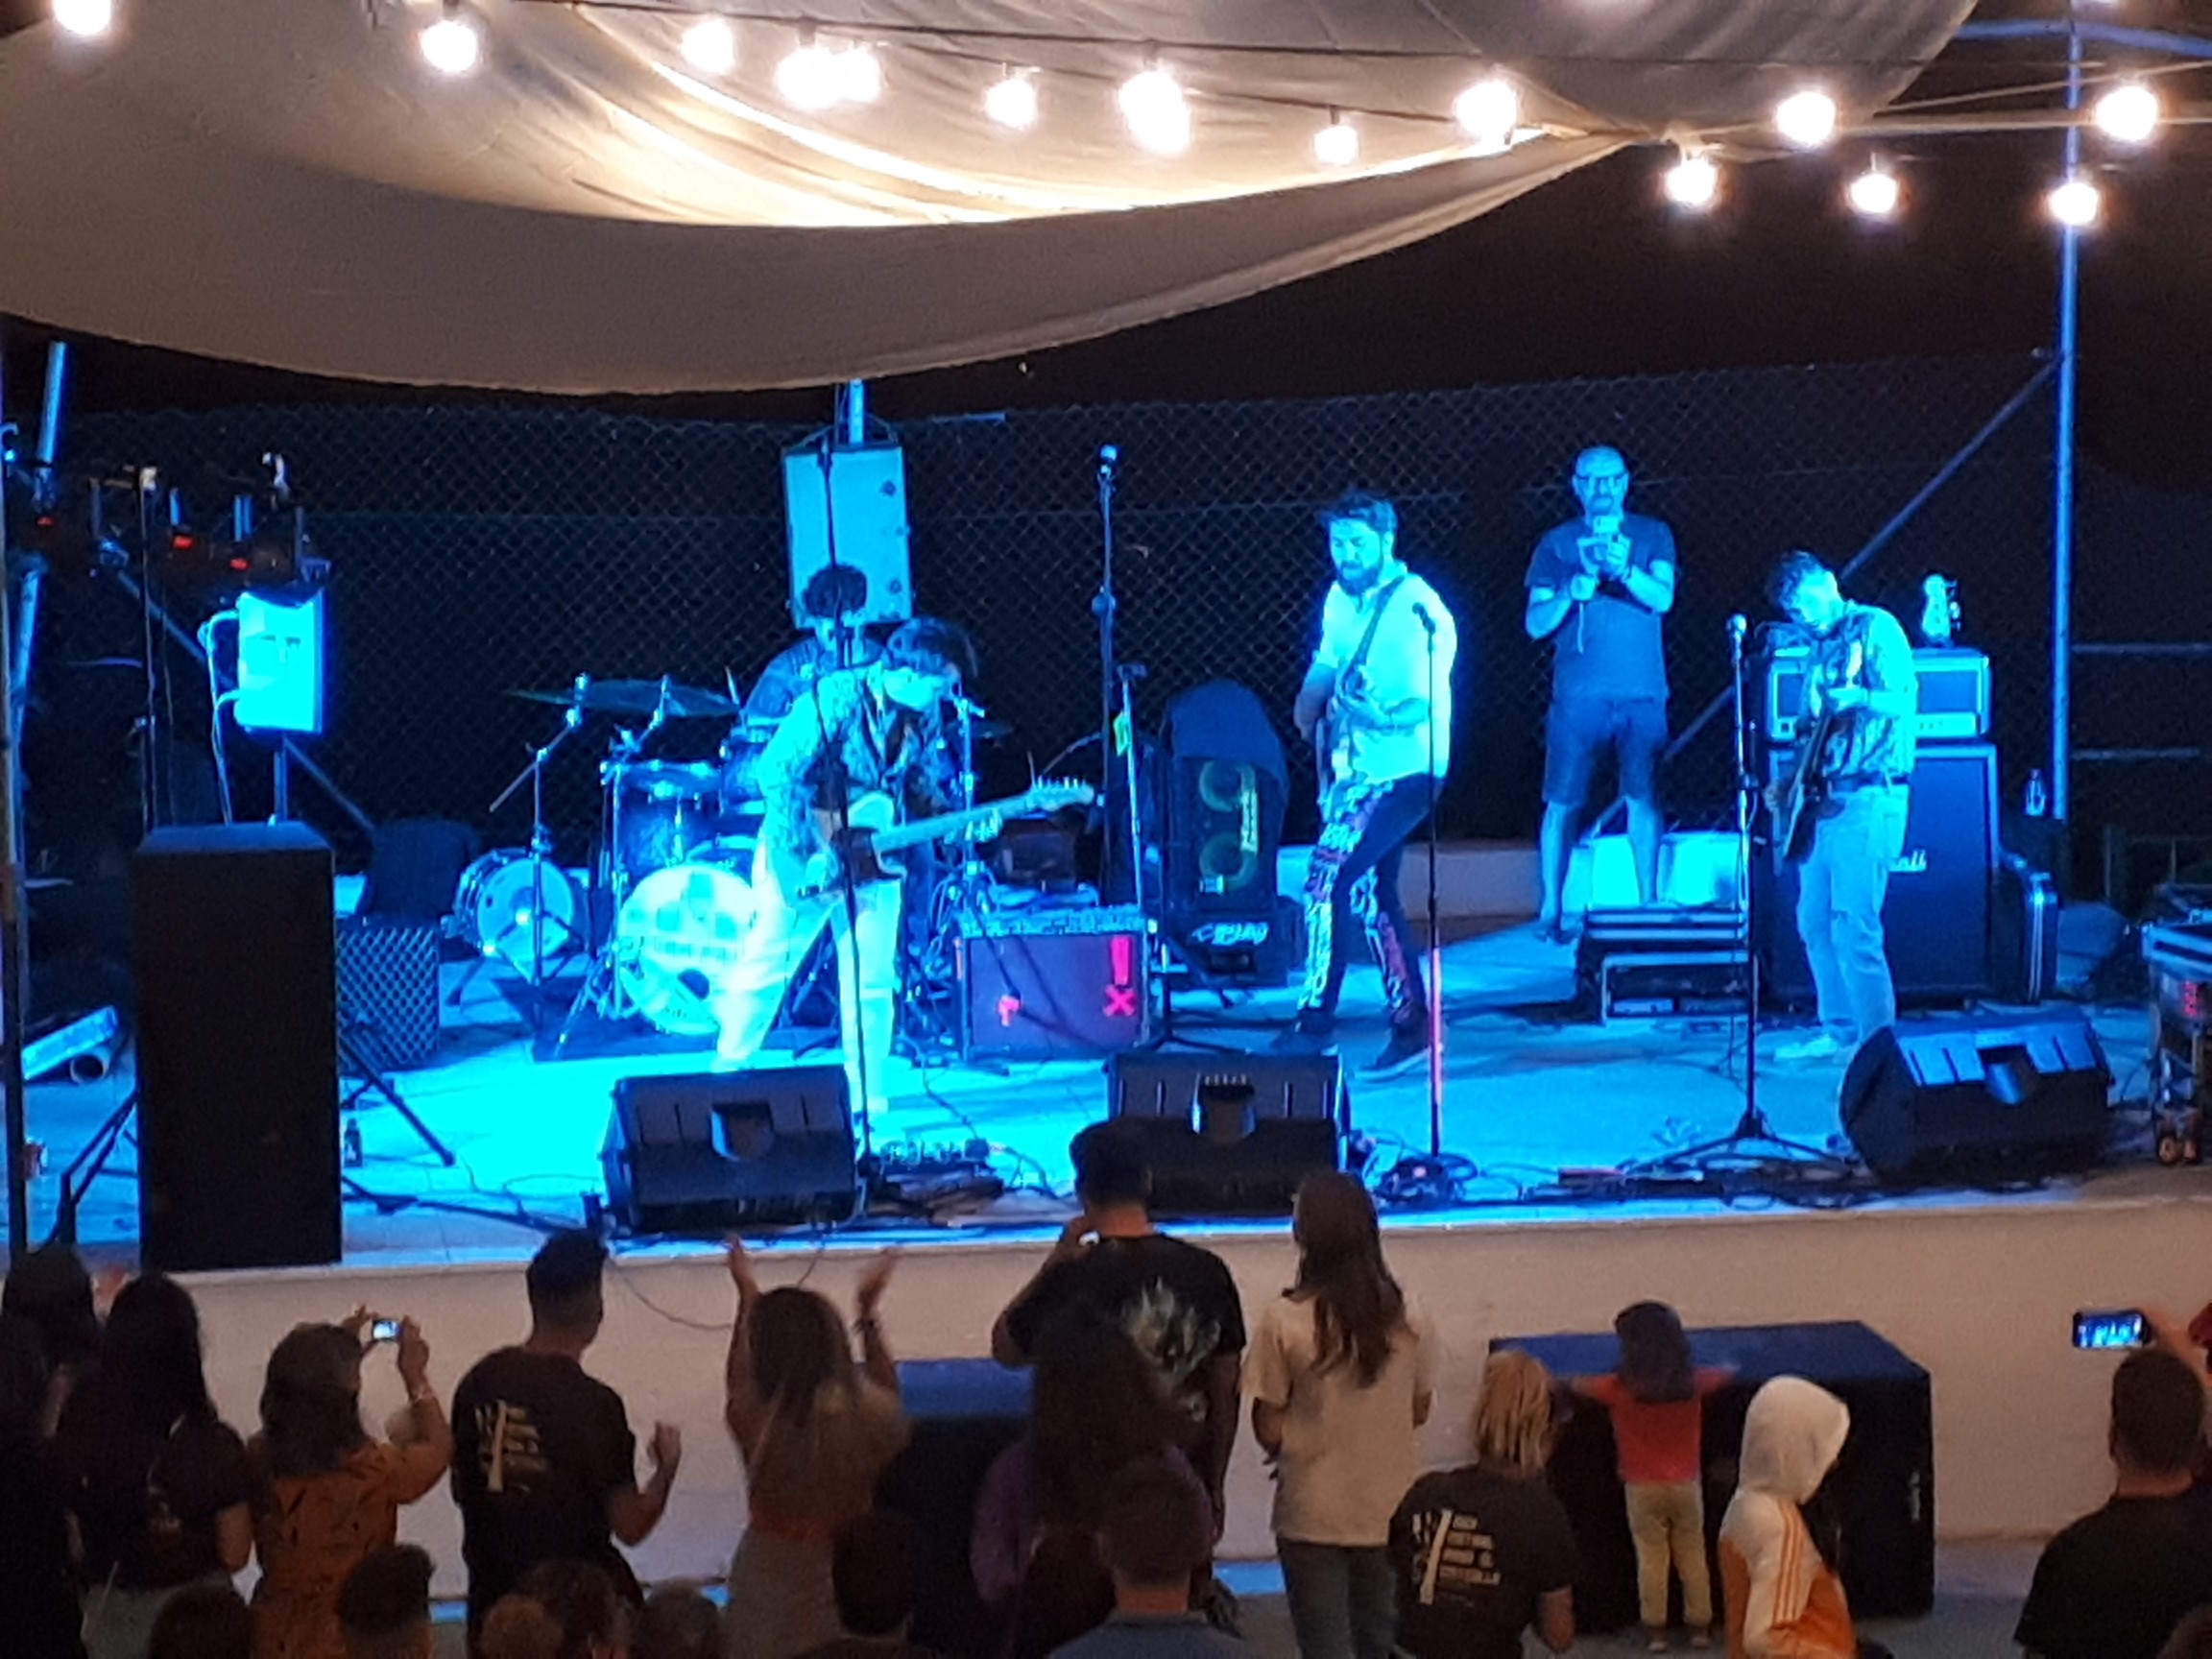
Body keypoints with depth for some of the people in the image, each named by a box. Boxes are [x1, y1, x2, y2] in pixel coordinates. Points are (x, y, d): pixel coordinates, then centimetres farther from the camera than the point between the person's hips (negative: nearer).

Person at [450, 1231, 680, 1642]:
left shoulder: (480, 1381, -4)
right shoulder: (593, 1404, -19)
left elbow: (462, 1489, 8)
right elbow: (630, 1527, -14)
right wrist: (667, 1468, 1)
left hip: (494, 1593, 5)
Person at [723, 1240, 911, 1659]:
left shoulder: (753, 1417, -17)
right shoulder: (864, 1413, -18)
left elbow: (737, 1379, 8)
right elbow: (890, 1400, 8)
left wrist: (748, 1299, 21)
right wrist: (868, 1311, 15)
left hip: (770, 1574, 0)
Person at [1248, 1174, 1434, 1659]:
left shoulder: (1285, 1320, -16)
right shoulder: (1408, 1319, -6)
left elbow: (1268, 1428, -10)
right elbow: (1418, 1412, 6)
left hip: (1312, 1514, -3)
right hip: (1390, 1511, 3)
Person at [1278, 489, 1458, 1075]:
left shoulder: (1417, 608, -15)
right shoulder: (1340, 598, 10)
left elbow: (1430, 706, -19)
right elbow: (1325, 667, 24)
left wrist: (1384, 718, -35)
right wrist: (1310, 711, 9)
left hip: (1403, 773, -9)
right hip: (1355, 773, 9)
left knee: (1327, 882, -16)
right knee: (1370, 895, 10)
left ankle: (1314, 1022, -11)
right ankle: (1410, 1023, 18)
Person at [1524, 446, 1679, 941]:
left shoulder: (1652, 536, 11)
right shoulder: (1557, 543, 10)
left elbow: (1663, 598, -4)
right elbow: (1535, 623, 4)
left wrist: (1624, 570, -23)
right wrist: (1577, 586, -14)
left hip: (1641, 693, 1)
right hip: (1578, 693, 0)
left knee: (1643, 798, -1)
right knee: (1562, 803, -2)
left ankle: (1649, 904, 7)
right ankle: (1550, 909, 3)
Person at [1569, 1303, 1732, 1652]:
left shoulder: (1620, 1387, -13)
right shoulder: (1692, 1382, -5)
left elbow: (1577, 1384, 3)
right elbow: (1726, 1372, 15)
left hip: (1643, 1488, -2)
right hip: (1686, 1484, 2)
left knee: (1651, 1560, 5)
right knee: (1693, 1557, 11)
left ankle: (1655, 1629, 8)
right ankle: (1700, 1626, 16)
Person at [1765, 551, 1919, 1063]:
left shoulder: (1874, 628, -6)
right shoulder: (1820, 650, 19)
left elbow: (1904, 700, -16)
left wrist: (1857, 699, -34)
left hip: (1868, 797, -9)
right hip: (1822, 797, 9)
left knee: (1853, 924, -13)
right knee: (1814, 920, 11)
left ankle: (1878, 1038, -9)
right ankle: (1839, 1030, 20)